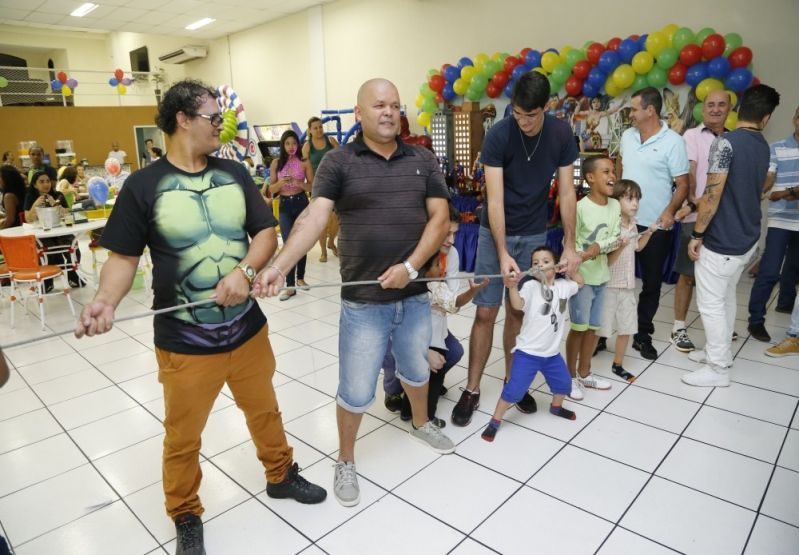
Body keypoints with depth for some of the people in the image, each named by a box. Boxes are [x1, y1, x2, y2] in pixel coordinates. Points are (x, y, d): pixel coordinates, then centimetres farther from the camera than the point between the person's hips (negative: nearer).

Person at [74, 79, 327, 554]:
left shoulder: (235, 174, 2)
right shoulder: (145, 185, -8)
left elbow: (266, 232, 1)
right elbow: (125, 256, -5)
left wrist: (246, 269, -18)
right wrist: (106, 300, -23)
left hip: (248, 329, 3)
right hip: (185, 342, -3)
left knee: (265, 411, 21)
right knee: (183, 436, 14)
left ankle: (281, 475, 47)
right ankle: (186, 516, 39)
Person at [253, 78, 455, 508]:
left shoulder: (423, 161, 3)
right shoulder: (339, 162, -6)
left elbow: (440, 217, -2)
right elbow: (314, 217, -18)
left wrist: (410, 266, -15)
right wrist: (277, 267, -32)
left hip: (415, 295, 4)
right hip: (363, 301, -3)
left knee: (416, 369, 26)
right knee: (355, 391, 6)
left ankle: (420, 424, 55)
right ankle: (345, 462, 32)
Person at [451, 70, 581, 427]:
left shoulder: (561, 134, -7)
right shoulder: (498, 135, -16)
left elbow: (566, 191, -3)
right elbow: (494, 199, -19)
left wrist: (569, 245, -7)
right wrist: (502, 253, -25)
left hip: (534, 235, 3)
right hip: (496, 233, -2)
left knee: (518, 312, 9)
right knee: (486, 313, -2)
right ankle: (472, 390, 9)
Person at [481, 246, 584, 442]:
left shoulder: (563, 286, 3)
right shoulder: (530, 286, -14)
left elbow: (580, 282, 23)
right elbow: (518, 304, -32)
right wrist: (513, 287, -49)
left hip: (552, 353, 6)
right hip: (527, 352, -6)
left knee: (564, 383, 24)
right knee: (514, 389, -9)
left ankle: (556, 407, 55)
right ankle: (495, 421, 8)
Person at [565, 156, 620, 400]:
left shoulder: (615, 206, 3)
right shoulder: (580, 207, -14)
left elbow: (615, 239, -2)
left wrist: (598, 247, -22)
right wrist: (575, 272, -18)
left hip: (602, 275, 6)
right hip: (582, 276, -6)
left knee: (593, 327, 14)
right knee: (579, 328, 1)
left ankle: (584, 373, 30)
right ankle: (571, 377, 17)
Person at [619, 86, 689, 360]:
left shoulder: (673, 142, -10)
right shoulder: (627, 135, 5)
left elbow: (682, 185, -10)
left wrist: (670, 210, -26)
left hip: (655, 226, -4)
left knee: (651, 283, 9)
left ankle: (643, 335, 23)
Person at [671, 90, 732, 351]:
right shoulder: (692, 135, -2)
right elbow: (689, 173, -12)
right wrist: (691, 203, -26)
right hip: (697, 217, -5)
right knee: (688, 274, 0)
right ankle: (679, 328, 11)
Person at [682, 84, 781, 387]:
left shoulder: (726, 142, -17)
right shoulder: (763, 147, 8)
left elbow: (713, 195, -20)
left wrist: (697, 234, -12)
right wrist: (695, 204, 21)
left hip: (721, 240, -8)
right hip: (747, 238, 8)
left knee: (710, 303, 1)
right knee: (726, 297, 20)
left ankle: (718, 369, 10)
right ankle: (719, 352, 33)